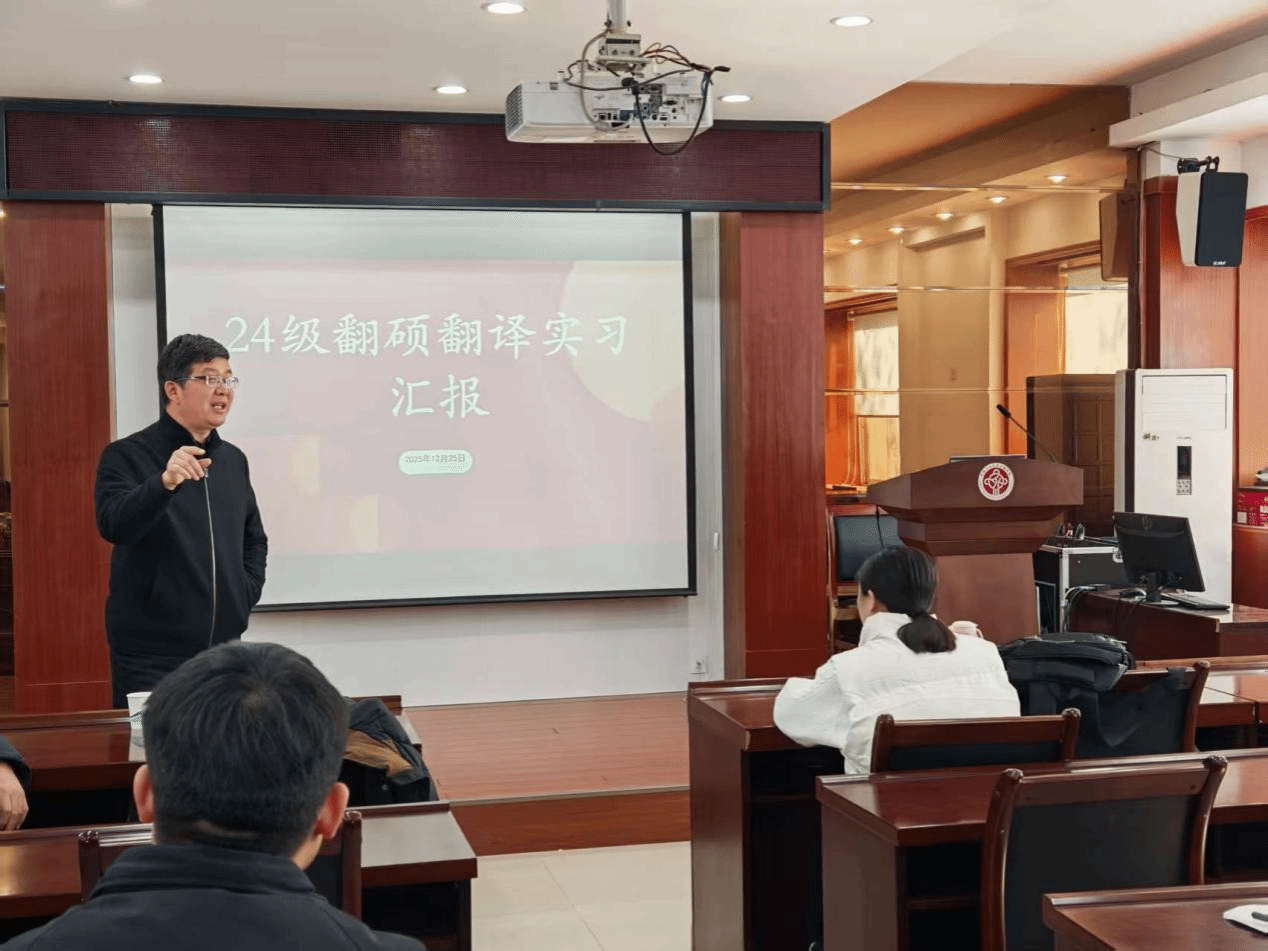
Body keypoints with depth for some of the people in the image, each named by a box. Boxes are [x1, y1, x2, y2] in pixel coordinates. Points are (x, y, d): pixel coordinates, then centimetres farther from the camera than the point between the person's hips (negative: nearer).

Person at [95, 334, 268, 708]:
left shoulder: (233, 460, 13)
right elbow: (113, 525, -23)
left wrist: (249, 590, 9)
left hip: (224, 649, 5)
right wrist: (164, 483, -38)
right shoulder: (126, 456, -5)